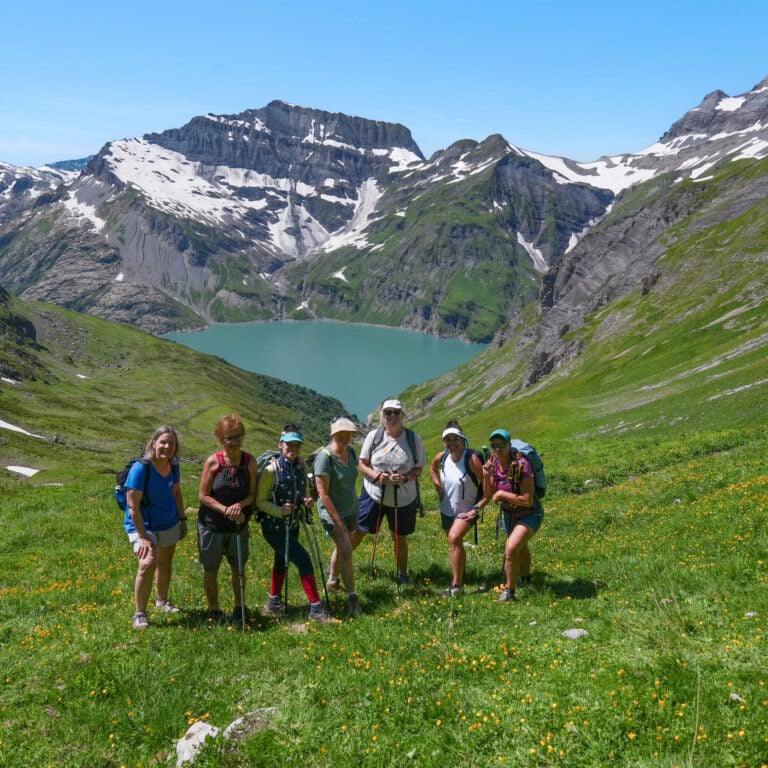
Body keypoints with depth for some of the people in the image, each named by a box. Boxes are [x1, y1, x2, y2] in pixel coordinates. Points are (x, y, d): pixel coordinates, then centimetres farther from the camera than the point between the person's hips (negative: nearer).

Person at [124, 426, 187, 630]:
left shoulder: (173, 466, -6)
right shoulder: (141, 468, -24)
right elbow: (132, 505, -23)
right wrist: (143, 537, -24)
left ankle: (162, 602, 43)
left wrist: (182, 519, 10)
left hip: (169, 524, 6)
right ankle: (140, 614, -9)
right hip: (143, 525, -6)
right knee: (148, 563, -24)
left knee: (165, 563, 19)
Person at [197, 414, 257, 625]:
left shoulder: (250, 462, -8)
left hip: (238, 525, 2)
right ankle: (213, 611, 28)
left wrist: (240, 505, -22)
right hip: (211, 525, -2)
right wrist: (225, 510, -22)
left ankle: (239, 608, 34)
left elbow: (252, 494, -2)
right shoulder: (213, 462, -14)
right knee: (210, 570, 10)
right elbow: (203, 496, -11)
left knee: (238, 568, 16)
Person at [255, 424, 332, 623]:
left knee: (282, 563, 21)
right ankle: (316, 608, -1)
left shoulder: (301, 466, -1)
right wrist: (279, 511, -27)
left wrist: (306, 501, -8)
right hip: (274, 527, -7)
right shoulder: (271, 470, -20)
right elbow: (260, 501, -14)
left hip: (292, 526, 7)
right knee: (303, 560, -12)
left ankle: (274, 604, 40)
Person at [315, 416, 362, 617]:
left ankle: (332, 582, 39)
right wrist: (338, 521, -19)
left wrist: (356, 511, 15)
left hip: (351, 510, 7)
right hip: (331, 511, -7)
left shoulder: (351, 452, 0)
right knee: (346, 550, -14)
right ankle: (352, 597, -5)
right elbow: (323, 494, -20)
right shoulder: (325, 456, -21)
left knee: (341, 546, 17)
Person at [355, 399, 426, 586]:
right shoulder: (374, 436, -7)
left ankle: (403, 575, 32)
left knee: (400, 538, 13)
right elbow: (362, 464, 0)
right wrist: (377, 476, -19)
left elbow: (419, 469, -2)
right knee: (357, 532, 5)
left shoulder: (413, 439, -8)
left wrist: (405, 478, -22)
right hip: (373, 493, 0)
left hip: (403, 498, 0)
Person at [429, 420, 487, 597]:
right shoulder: (441, 457, -8)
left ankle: (456, 586, -20)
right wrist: (438, 487, 7)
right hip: (447, 510, 6)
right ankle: (460, 581, 40)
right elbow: (432, 469, 18)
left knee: (454, 538, -27)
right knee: (456, 545, 20)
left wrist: (477, 509, -22)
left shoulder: (472, 459, -23)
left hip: (466, 511, -6)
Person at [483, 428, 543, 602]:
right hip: (509, 513, 7)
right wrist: (486, 477, -23)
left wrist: (502, 494, -28)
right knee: (520, 548, 28)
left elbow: (527, 500, -31)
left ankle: (509, 590, -3)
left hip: (529, 514, -7)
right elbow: (489, 496, -7)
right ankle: (525, 576, 56)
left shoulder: (521, 465, -31)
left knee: (511, 548, -23)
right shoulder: (493, 463, -12)